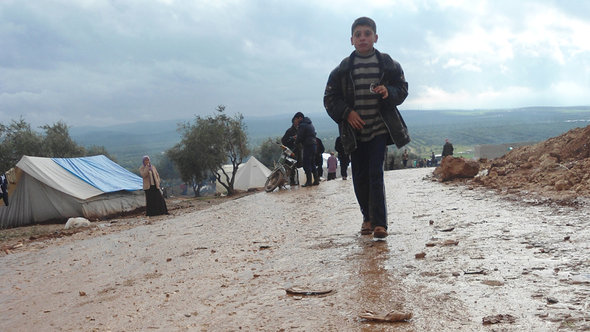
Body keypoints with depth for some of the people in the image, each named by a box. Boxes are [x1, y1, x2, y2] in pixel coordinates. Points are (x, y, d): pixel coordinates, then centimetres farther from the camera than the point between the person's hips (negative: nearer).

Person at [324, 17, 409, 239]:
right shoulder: (343, 68, 4)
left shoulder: (388, 64, 4)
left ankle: (379, 222, -10)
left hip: (380, 128, -2)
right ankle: (367, 218, 24)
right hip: (355, 131, 2)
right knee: (359, 177, 6)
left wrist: (389, 92, -13)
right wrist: (346, 112, -10)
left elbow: (402, 89, 9)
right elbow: (330, 98, 6)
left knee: (376, 174, -12)